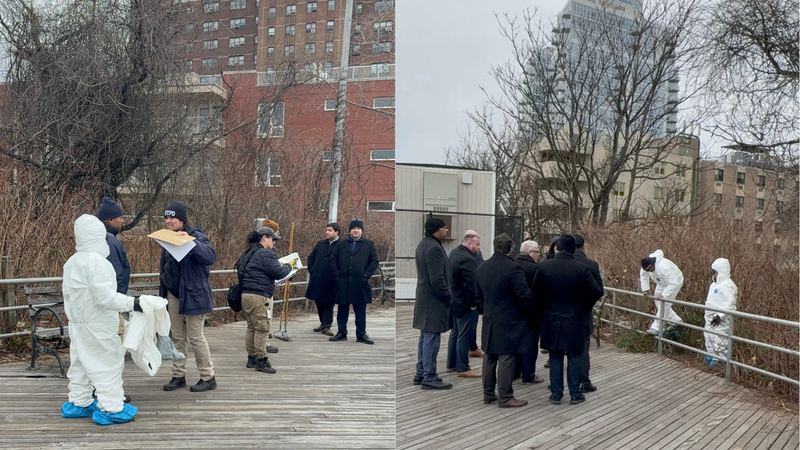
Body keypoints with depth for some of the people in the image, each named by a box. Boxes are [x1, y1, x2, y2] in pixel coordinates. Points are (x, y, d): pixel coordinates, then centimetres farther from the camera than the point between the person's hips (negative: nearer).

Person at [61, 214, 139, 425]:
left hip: (78, 323, 9)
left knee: (80, 363, 18)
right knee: (108, 363, -2)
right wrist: (132, 303, -26)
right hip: (98, 325, -9)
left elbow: (67, 292, 16)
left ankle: (78, 403, 27)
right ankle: (111, 408, 0)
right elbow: (106, 296, -26)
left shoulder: (71, 262, 8)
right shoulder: (96, 262, -20)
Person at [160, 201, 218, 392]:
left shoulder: (196, 236, -13)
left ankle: (208, 377, 8)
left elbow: (210, 256, -31)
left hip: (193, 294, -7)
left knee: (195, 337, -4)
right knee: (177, 337, 12)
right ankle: (178, 376, 22)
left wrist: (190, 241, -40)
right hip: (173, 294, 7)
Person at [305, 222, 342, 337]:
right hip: (317, 279, 6)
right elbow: (311, 257, 21)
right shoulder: (320, 244, 13)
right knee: (319, 302, 12)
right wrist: (311, 270, 11)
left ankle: (326, 326, 6)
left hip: (331, 280, -6)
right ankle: (323, 323, 27)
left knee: (328, 303, 1)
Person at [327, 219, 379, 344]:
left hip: (360, 284, -2)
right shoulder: (341, 245, 14)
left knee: (360, 310, 3)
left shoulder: (369, 245, 8)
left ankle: (361, 334, 11)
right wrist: (336, 272, 1)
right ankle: (341, 333, 18)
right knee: (342, 309, 9)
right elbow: (332, 259, 13)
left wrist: (367, 273, -6)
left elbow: (374, 260, 4)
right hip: (343, 283, 2)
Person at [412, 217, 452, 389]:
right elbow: (437, 279, -23)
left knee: (425, 337, 17)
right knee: (432, 340, -4)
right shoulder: (434, 248, -20)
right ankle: (429, 378, 2)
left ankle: (421, 374, 25)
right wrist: (448, 296, -12)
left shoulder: (423, 244, 13)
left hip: (424, 298, 11)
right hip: (434, 301, -11)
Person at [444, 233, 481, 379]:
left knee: (455, 333, 19)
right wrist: (473, 303, -16)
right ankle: (462, 368, 3)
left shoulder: (454, 253, 8)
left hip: (455, 301, 10)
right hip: (466, 304, -10)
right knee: (464, 336, -3)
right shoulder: (467, 259, -24)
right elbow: (470, 284, -27)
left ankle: (451, 364, 27)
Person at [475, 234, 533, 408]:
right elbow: (524, 295, -17)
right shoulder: (513, 268, -18)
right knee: (506, 359, -1)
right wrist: (527, 312, -1)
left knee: (489, 357, 14)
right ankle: (505, 397, 5)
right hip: (509, 321, -7)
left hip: (489, 321, 7)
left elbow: (478, 294, 14)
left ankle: (488, 394, 22)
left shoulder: (481, 268, 6)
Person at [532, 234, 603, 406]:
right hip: (574, 321, -1)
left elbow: (536, 295, -1)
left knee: (555, 358, 10)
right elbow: (596, 292, -12)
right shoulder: (581, 269, -9)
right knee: (574, 358, 9)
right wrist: (585, 307, 5)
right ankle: (575, 394, 15)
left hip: (552, 320, 1)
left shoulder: (544, 267, -5)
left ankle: (556, 394, 15)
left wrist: (539, 317, 10)